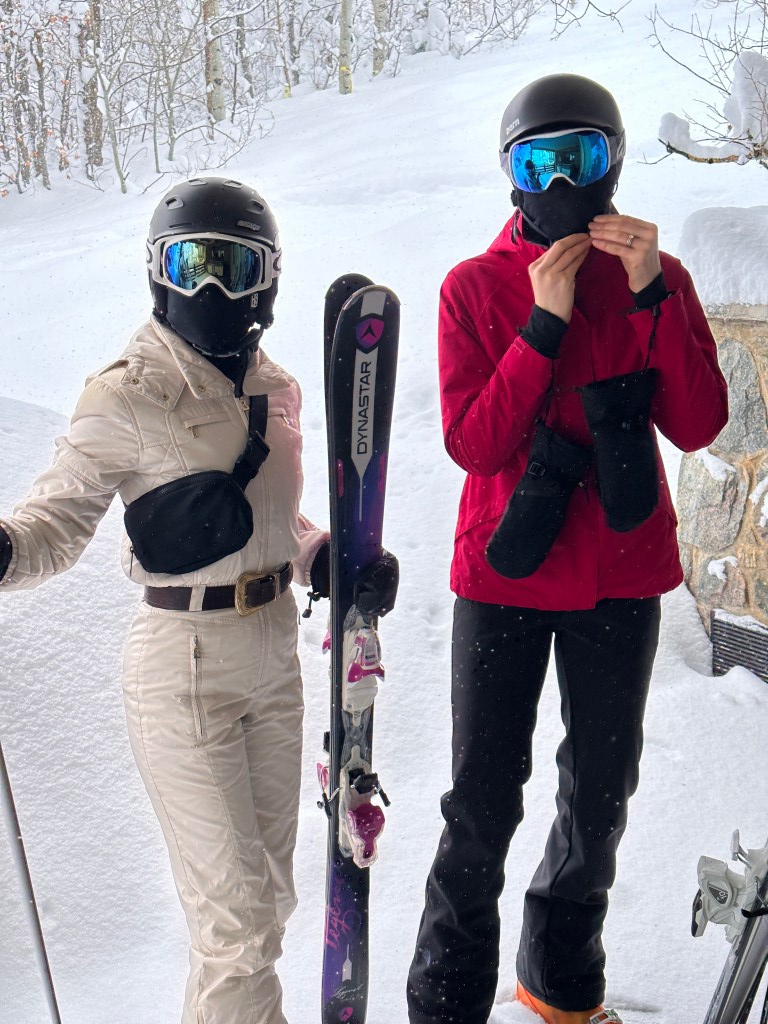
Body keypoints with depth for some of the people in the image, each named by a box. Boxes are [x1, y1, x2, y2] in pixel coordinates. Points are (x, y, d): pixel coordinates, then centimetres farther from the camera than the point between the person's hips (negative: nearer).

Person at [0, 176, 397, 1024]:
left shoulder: (275, 389, 5)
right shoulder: (127, 396, -14)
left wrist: (330, 562, -3)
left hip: (274, 657, 7)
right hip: (183, 668, -6)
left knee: (268, 892, 21)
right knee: (239, 919, -1)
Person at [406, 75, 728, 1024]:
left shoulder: (658, 278, 4)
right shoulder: (475, 286, -2)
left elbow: (697, 426, -9)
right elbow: (473, 444, -13)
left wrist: (651, 293, -18)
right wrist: (545, 322, -20)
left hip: (622, 576, 3)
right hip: (504, 575, -2)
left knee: (601, 793, 14)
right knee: (484, 802, 1)